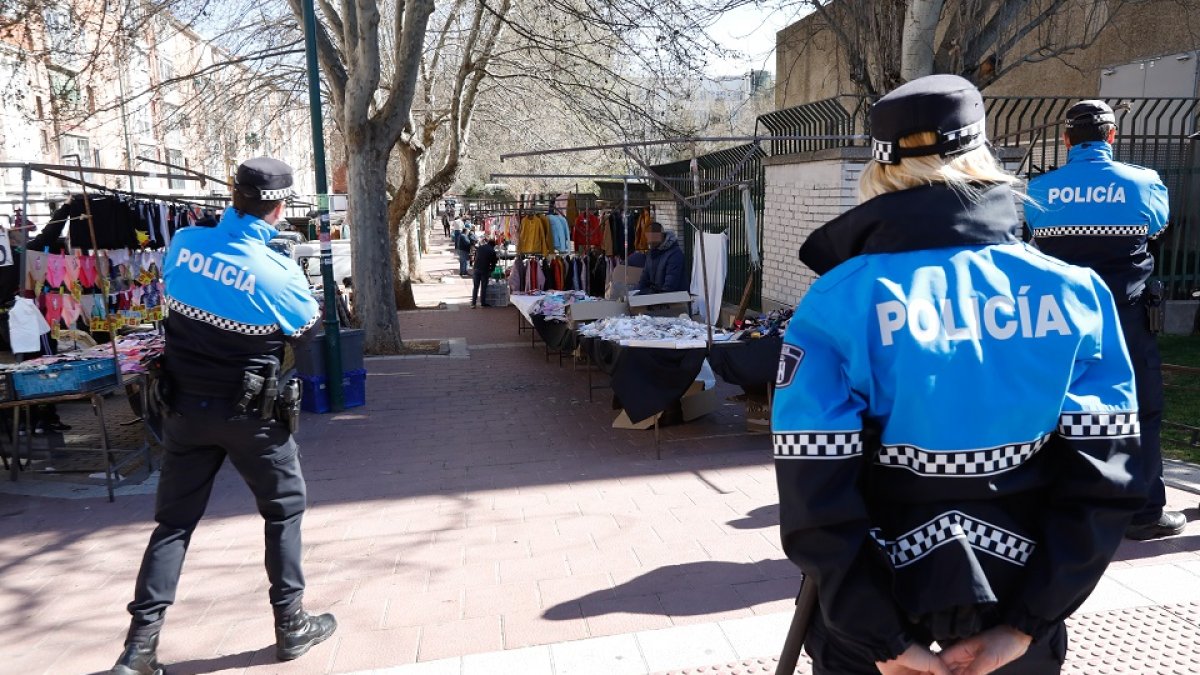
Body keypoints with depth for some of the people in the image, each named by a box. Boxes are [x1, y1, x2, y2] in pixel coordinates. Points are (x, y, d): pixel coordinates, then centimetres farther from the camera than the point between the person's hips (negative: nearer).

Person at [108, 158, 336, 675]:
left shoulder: (184, 243, -8)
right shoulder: (276, 272, -21)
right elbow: (308, 328, -3)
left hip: (185, 408, 4)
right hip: (250, 415, -4)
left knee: (174, 521, 14)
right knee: (284, 510, 14)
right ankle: (291, 626, 22)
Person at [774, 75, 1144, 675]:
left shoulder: (837, 304, -19)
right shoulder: (1074, 293, -9)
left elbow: (815, 497, -20)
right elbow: (1103, 480, -8)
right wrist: (1023, 623, -5)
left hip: (876, 598, -2)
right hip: (1021, 595, 3)